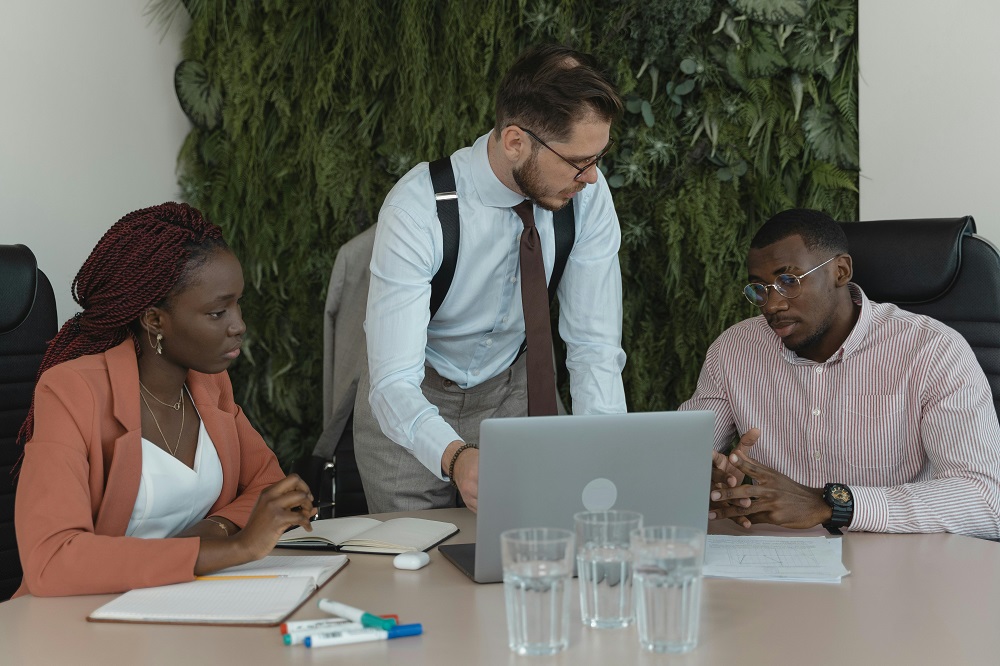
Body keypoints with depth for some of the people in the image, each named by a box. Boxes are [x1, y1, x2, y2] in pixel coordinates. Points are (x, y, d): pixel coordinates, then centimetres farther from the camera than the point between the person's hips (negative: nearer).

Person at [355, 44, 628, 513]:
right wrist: (455, 457, -54)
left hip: (514, 391, 3)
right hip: (410, 404, -3)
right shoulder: (416, 207, -31)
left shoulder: (587, 193, -20)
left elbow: (594, 346, -16)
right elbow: (393, 384, -35)